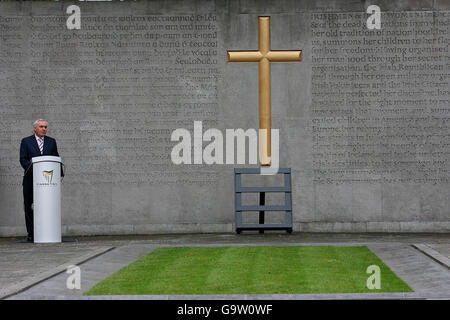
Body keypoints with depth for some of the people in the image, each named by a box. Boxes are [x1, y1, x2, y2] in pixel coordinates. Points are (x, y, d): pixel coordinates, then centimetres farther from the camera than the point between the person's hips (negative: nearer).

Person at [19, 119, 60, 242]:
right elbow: (23, 160, -1)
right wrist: (33, 171, -16)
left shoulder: (51, 141, 13)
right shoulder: (26, 141, 6)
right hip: (30, 180, -1)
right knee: (29, 208, 0)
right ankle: (31, 234, 5)